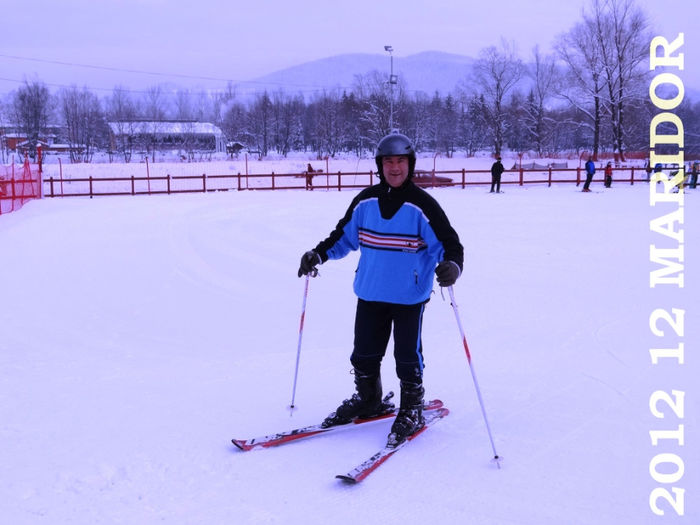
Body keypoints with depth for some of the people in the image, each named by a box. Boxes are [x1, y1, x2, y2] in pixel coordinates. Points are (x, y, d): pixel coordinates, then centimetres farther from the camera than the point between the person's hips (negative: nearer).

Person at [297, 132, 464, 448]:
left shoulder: (422, 205, -11)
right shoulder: (365, 202, 2)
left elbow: (449, 243, -11)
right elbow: (344, 236, 14)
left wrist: (452, 265, -31)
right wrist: (318, 254, 5)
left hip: (410, 297, -4)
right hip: (370, 293, 4)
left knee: (407, 356, 4)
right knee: (364, 354, 14)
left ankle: (412, 410, 24)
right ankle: (367, 400, 36)